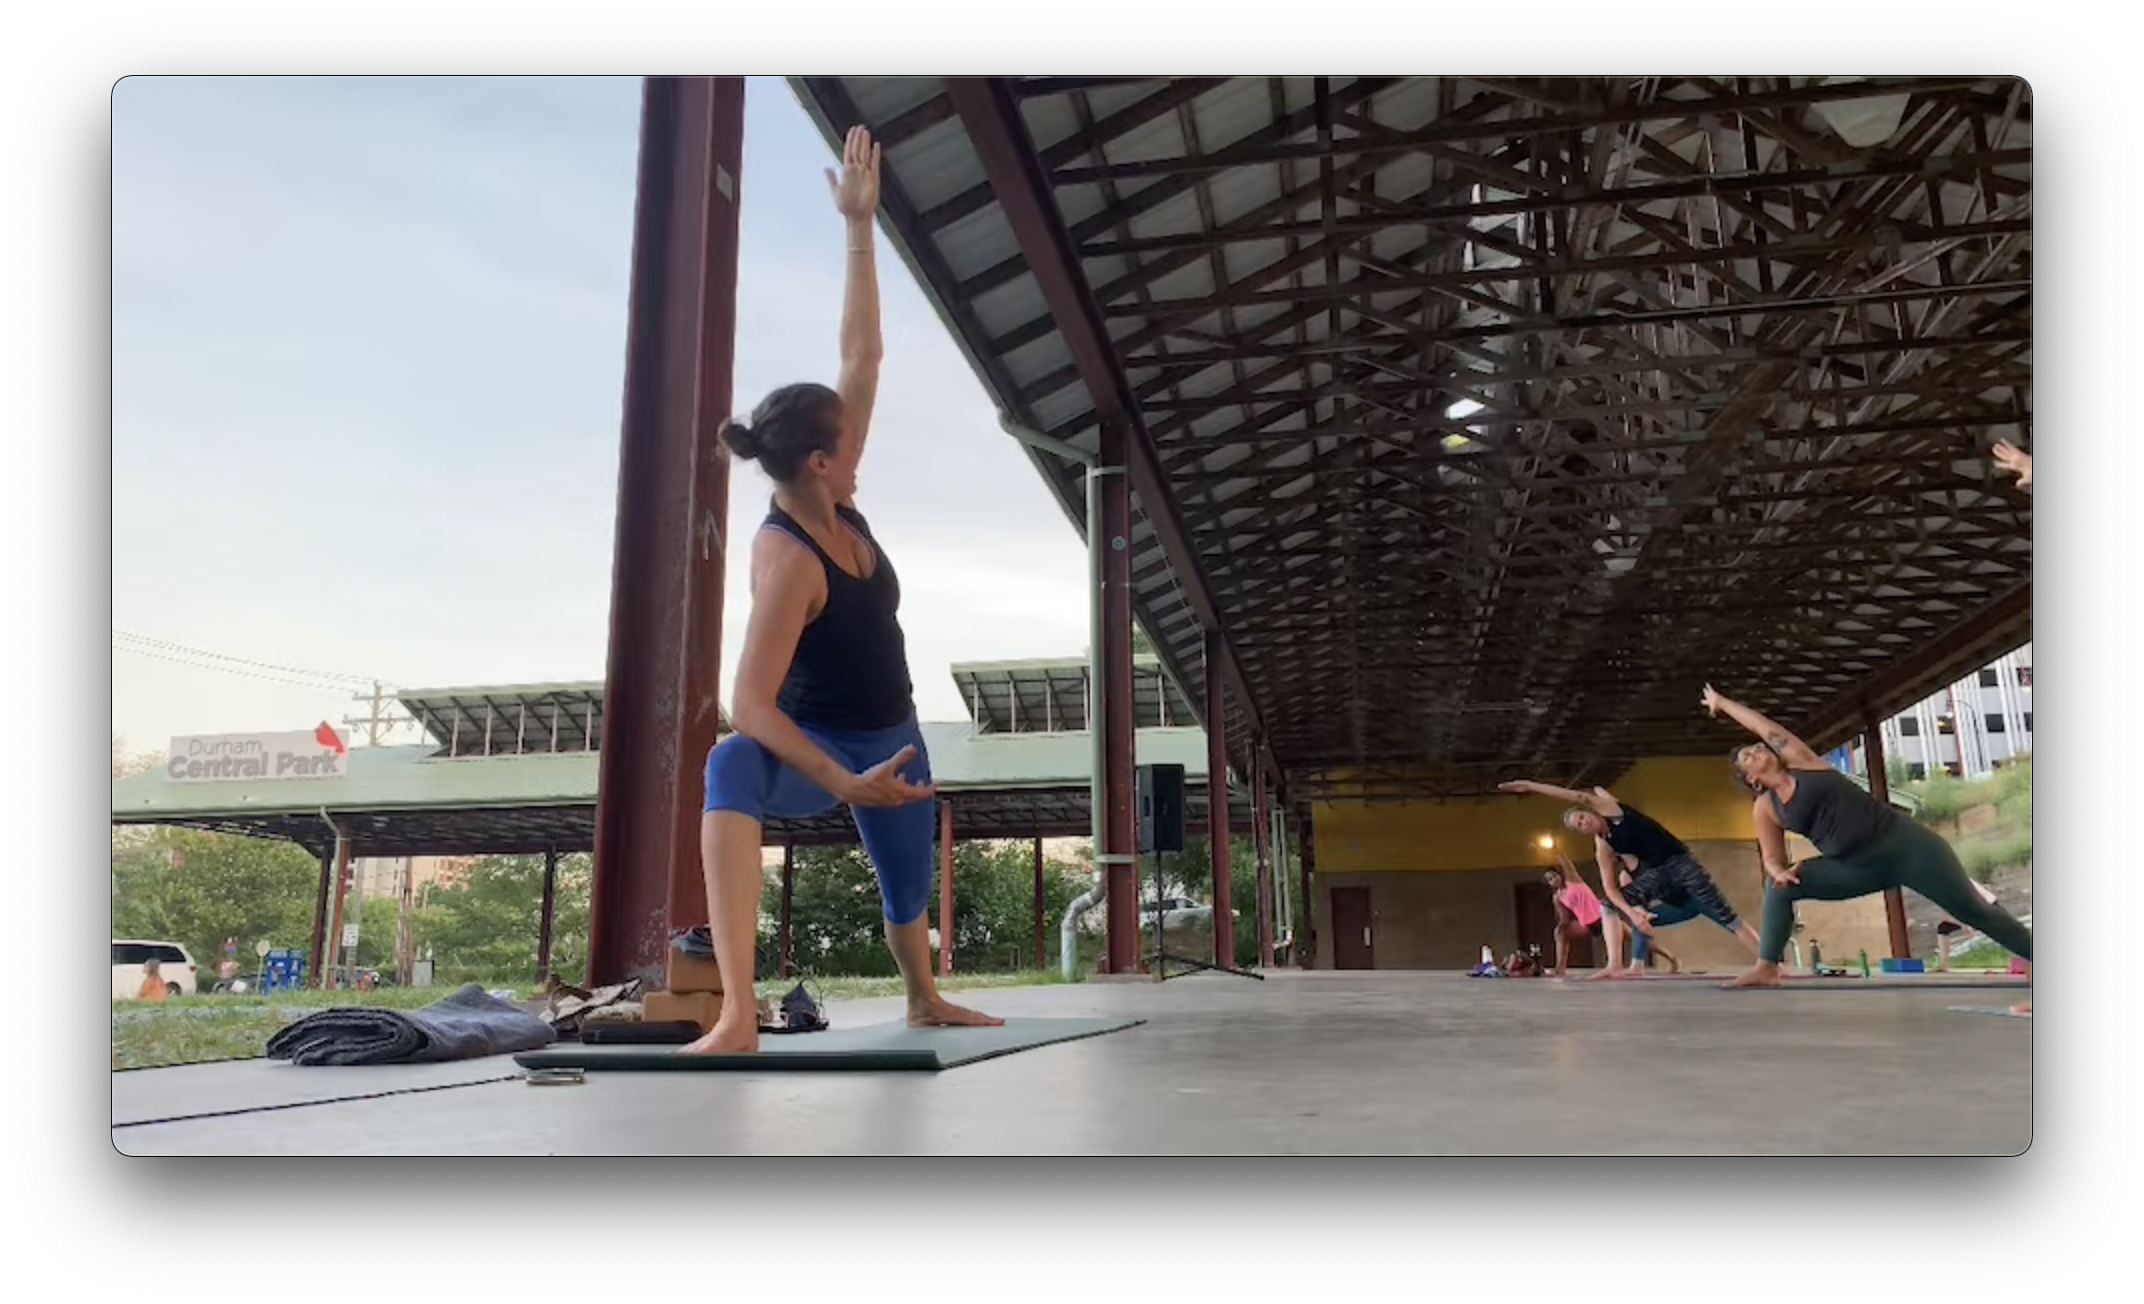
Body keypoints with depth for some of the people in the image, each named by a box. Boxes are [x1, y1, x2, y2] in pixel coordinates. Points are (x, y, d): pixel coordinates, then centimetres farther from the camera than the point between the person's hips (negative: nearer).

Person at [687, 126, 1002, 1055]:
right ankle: (737, 1015, -51)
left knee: (909, 889, 24)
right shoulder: (786, 558, -30)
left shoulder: (833, 503, -9)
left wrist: (860, 225, -7)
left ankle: (925, 1000, 56)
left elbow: (862, 355, -6)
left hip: (890, 739, 8)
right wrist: (843, 784, -42)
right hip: (816, 748, -8)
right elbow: (751, 705, -35)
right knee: (733, 770, -43)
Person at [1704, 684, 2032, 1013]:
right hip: (1857, 869, 3)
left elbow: (1764, 727, 3)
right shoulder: (1764, 809, 7)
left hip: (1902, 841, -3)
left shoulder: (1799, 760, 2)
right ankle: (1767, 968, -9)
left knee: (1972, 910, -7)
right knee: (1779, 887, -8)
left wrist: (1721, 702, 13)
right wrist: (1780, 872, -17)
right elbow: (1773, 859, 6)